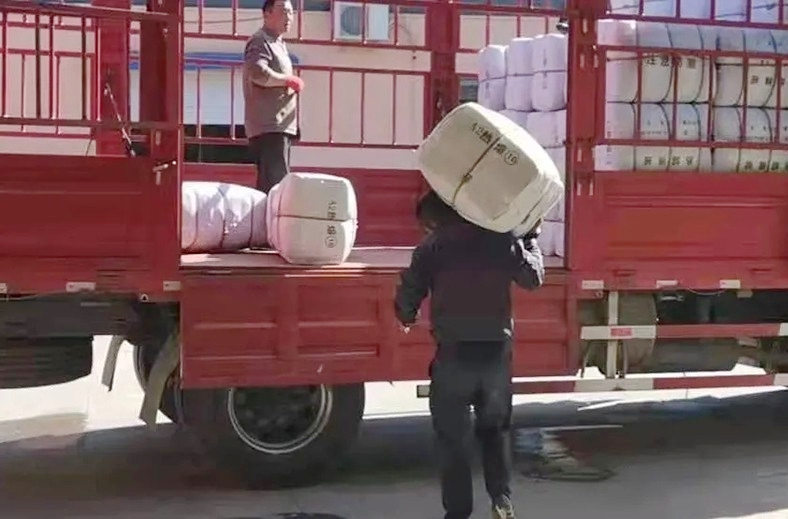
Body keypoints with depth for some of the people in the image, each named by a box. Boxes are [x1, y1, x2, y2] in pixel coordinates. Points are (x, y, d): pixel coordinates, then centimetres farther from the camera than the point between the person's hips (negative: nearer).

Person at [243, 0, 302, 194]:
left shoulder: (278, 43, 23)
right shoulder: (260, 41, -8)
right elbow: (259, 73, -25)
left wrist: (290, 83, 13)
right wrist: (290, 80, -13)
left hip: (280, 125, 10)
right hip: (269, 126, -10)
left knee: (278, 182, 10)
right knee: (276, 184, -16)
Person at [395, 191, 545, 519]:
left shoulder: (433, 246, -2)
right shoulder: (502, 239, 5)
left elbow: (408, 293, -2)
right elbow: (533, 278, 15)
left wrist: (407, 319, 20)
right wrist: (530, 240, 30)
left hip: (454, 352, -3)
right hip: (497, 351, 3)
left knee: (453, 435, 8)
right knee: (495, 427, 21)